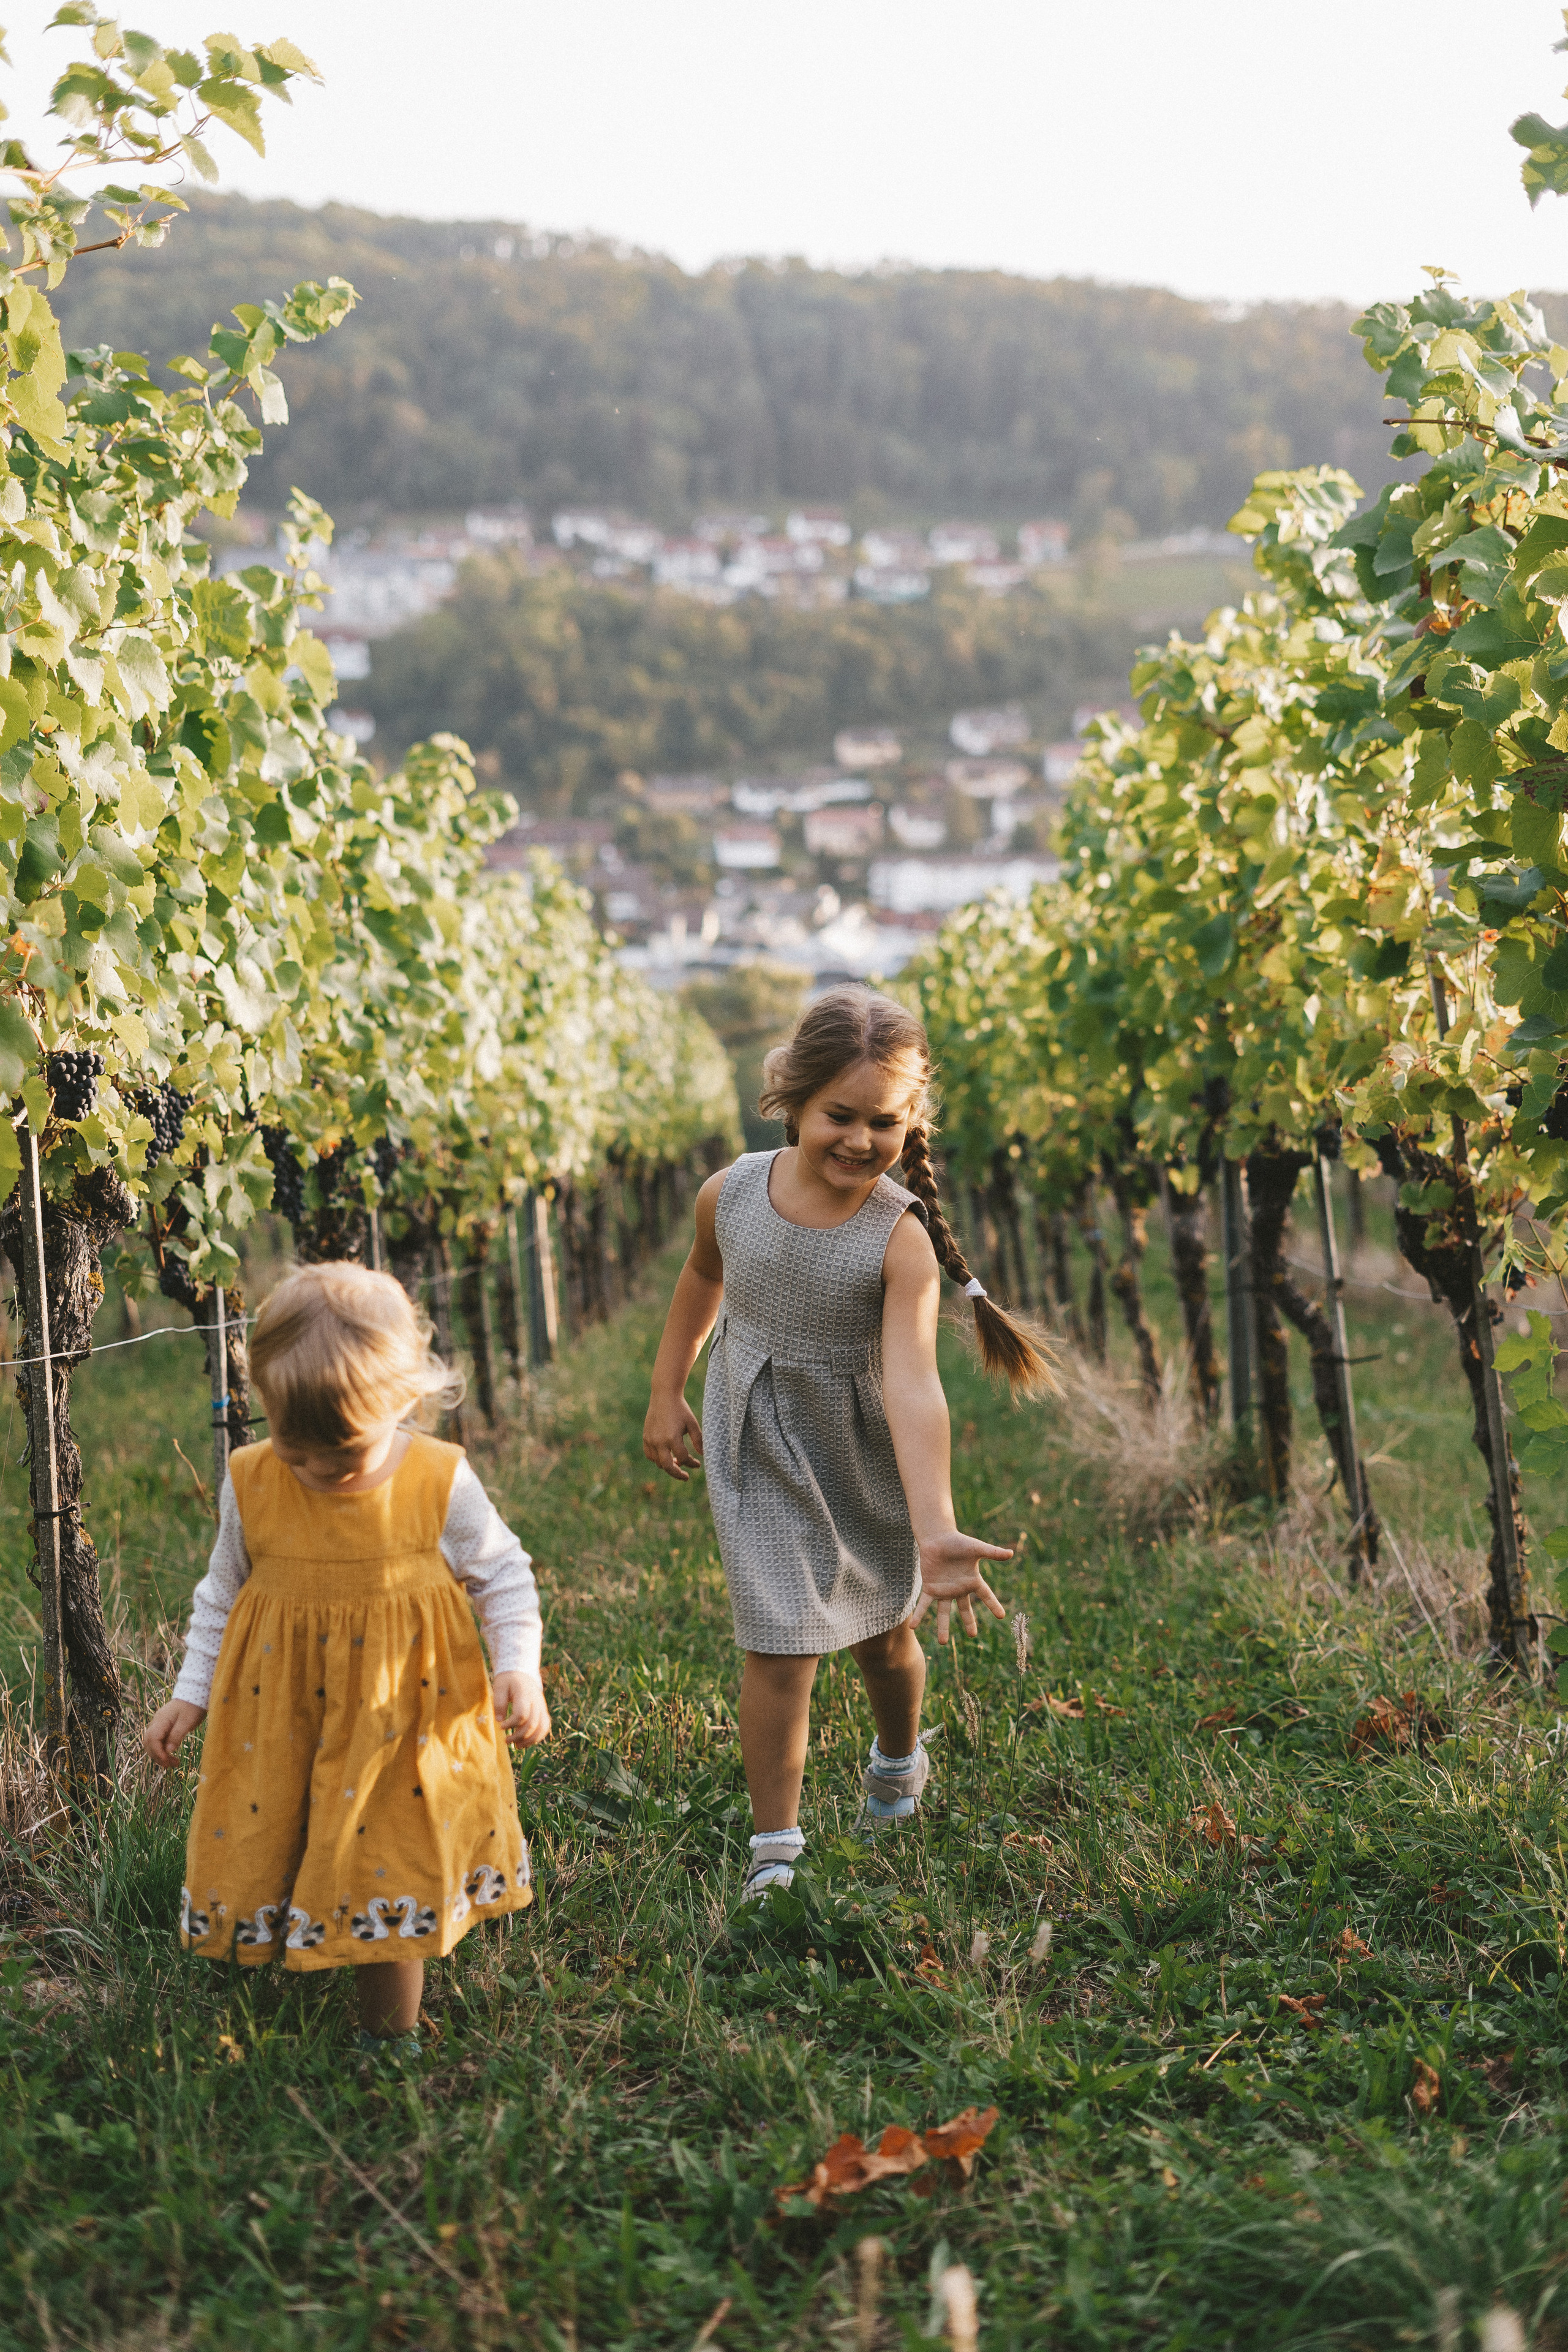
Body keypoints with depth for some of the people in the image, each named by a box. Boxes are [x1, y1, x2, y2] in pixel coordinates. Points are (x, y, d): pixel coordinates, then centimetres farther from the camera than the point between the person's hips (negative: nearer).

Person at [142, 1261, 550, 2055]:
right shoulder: (251, 1484, -7)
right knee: (261, 1845, 5)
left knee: (389, 1870, 3)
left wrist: (518, 1669, -13)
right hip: (283, 1717, 2)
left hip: (399, 1720, -2)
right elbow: (223, 1594, 9)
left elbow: (503, 1576, 0)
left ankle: (390, 2034, 22)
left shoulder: (440, 1484, -13)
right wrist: (189, 1694, 8)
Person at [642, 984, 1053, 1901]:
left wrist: (937, 1532, -48)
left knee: (884, 1632, 18)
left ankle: (900, 1760, 51)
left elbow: (913, 1384, -37)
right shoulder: (731, 1195, -15)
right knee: (780, 1646, -6)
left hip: (866, 1455, 0)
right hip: (759, 1450, 1)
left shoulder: (901, 1237, -26)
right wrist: (667, 1393, 16)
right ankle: (775, 1851, 7)